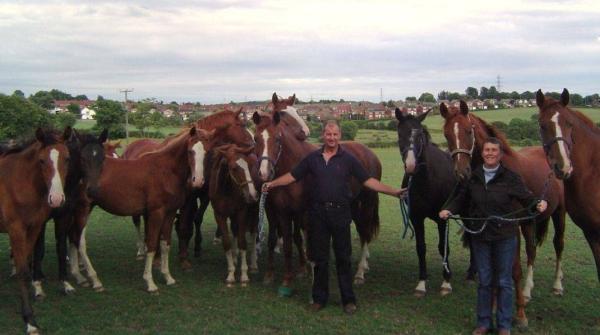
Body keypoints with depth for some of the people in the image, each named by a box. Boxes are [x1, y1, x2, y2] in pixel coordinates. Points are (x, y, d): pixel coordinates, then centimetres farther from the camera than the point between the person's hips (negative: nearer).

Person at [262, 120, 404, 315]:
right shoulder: (312, 158, 5)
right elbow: (292, 176, 8)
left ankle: (349, 300, 16)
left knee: (343, 257, 6)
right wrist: (272, 184, -1)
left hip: (340, 212, -1)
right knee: (319, 258, 10)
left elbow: (368, 181, -1)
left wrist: (393, 192, -8)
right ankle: (319, 298, 21)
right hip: (318, 212, 2)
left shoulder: (348, 159, 0)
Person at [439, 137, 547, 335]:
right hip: (480, 236, 3)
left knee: (504, 281, 8)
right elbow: (461, 199, 8)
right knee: (484, 281, 12)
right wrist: (449, 210, -10)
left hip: (505, 236, -2)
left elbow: (526, 198, -6)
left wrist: (539, 204, -26)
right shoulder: (472, 178, 1)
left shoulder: (510, 178, -7)